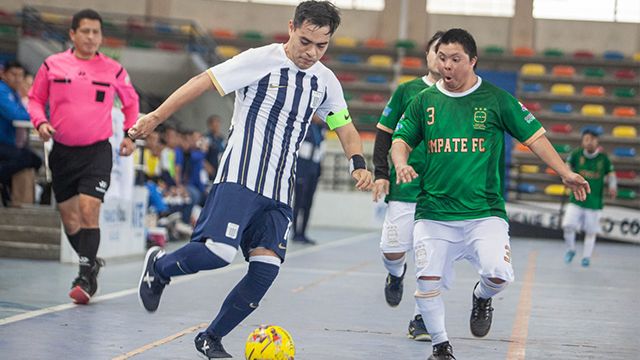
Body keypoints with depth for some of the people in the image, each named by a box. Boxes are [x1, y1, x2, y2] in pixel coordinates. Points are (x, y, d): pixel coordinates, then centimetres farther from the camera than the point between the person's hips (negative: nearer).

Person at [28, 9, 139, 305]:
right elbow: (35, 98, 12)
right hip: (62, 150, 2)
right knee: (69, 218, 7)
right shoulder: (52, 65, 1)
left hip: (97, 151, -2)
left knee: (89, 211, -16)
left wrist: (130, 134, 11)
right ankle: (90, 264, 29)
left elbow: (130, 101, 18)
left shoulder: (113, 70, 1)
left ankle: (86, 278, -12)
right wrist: (40, 122, -7)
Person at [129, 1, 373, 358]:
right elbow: (202, 82, -6)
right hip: (239, 178, -6)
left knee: (266, 268, -7)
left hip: (279, 191, 6)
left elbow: (345, 127, 21)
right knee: (219, 252, -22)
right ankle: (159, 266, 10)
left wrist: (358, 163, 2)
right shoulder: (260, 60, -7)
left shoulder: (326, 81, 10)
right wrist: (156, 117, -9)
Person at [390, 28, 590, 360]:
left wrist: (565, 173, -6)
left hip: (485, 213, -2)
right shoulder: (424, 101, 8)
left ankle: (482, 297, 16)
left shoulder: (496, 99, 2)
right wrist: (401, 164, -10)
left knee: (498, 274, -22)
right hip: (433, 215, 2)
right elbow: (401, 140, 13)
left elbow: (534, 136, 4)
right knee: (427, 282, -10)